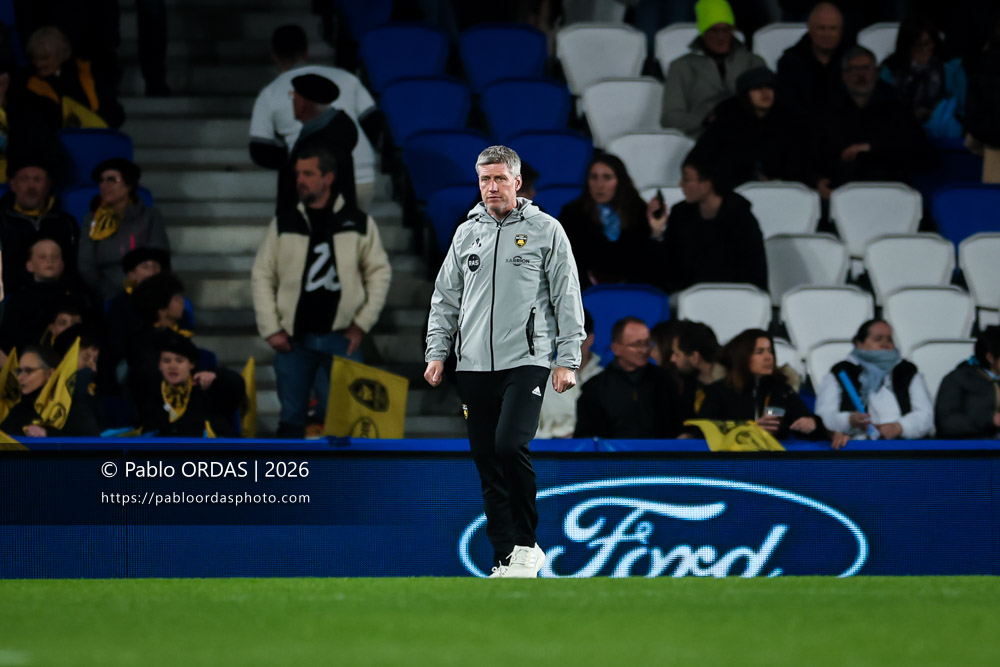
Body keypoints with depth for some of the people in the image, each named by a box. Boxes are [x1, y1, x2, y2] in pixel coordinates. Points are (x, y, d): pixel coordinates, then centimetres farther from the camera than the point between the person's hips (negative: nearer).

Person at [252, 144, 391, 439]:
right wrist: (271, 329, -2)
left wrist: (362, 324, -2)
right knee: (291, 417, 5)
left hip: (342, 338, -1)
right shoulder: (284, 224, 5)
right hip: (294, 338, 1)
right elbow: (262, 276, 6)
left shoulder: (359, 223, 2)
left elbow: (379, 273, 5)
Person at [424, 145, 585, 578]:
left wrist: (568, 360, -5)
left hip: (526, 362, -5)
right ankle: (506, 559, 9)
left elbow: (567, 298, 1)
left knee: (510, 445, -21)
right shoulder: (466, 233, 13)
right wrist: (437, 352, 8)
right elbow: (445, 298, 18)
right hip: (474, 366, 5)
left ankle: (525, 543, -5)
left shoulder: (546, 230, 2)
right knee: (487, 462, 3)